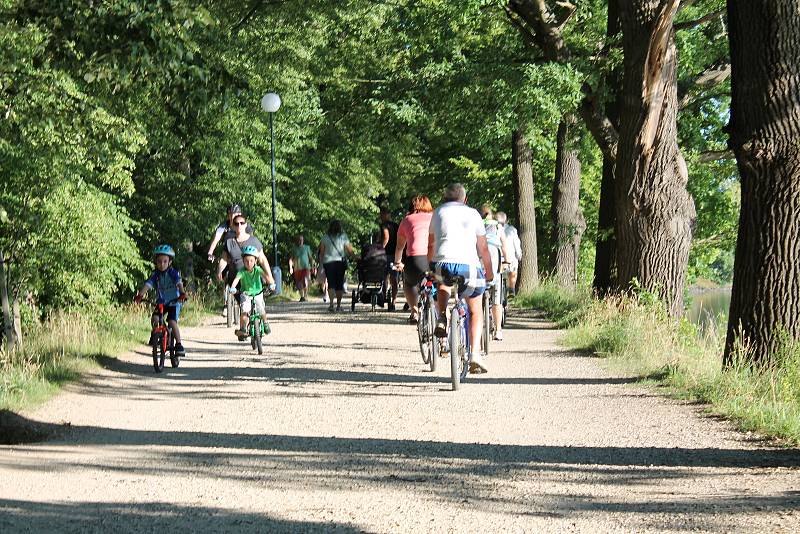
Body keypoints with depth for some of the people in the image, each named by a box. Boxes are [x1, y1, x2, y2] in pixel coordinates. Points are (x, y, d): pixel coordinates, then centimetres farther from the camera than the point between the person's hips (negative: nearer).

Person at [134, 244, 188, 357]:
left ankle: (179, 345, -10)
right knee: (154, 318, -19)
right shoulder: (156, 274, -4)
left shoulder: (174, 273, -12)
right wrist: (140, 295, -33)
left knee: (172, 322, -20)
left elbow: (179, 283, -28)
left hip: (173, 302, -3)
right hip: (161, 302, 3)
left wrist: (182, 293, -48)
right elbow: (148, 284, -16)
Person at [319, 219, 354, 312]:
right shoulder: (343, 236, 0)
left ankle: (331, 303, -19)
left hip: (328, 262, 0)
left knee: (331, 283, -1)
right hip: (340, 262, 0)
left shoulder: (325, 237, 2)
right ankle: (338, 305, 13)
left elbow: (322, 252, 3)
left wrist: (321, 262, 12)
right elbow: (350, 250, -1)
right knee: (339, 284, 9)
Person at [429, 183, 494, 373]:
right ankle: (475, 353, 1)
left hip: (441, 264, 1)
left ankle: (442, 319, 12)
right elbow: (483, 247, 16)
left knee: (443, 283, 37)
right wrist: (489, 272, 28)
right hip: (469, 264, -1)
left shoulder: (439, 212, 19)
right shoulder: (473, 214, 15)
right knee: (476, 310, 16)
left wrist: (430, 267, 40)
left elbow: (430, 245, 26)